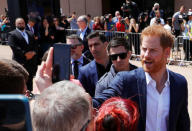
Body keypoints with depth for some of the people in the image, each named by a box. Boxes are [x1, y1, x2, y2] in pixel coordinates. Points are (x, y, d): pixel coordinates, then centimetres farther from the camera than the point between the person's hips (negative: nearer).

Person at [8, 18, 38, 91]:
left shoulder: (30, 34, 18)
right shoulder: (12, 34, 0)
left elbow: (35, 45, 14)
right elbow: (14, 46, -13)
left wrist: (33, 52, -8)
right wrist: (25, 54, -19)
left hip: (31, 61, 5)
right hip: (20, 62, -5)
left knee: (30, 80, 11)